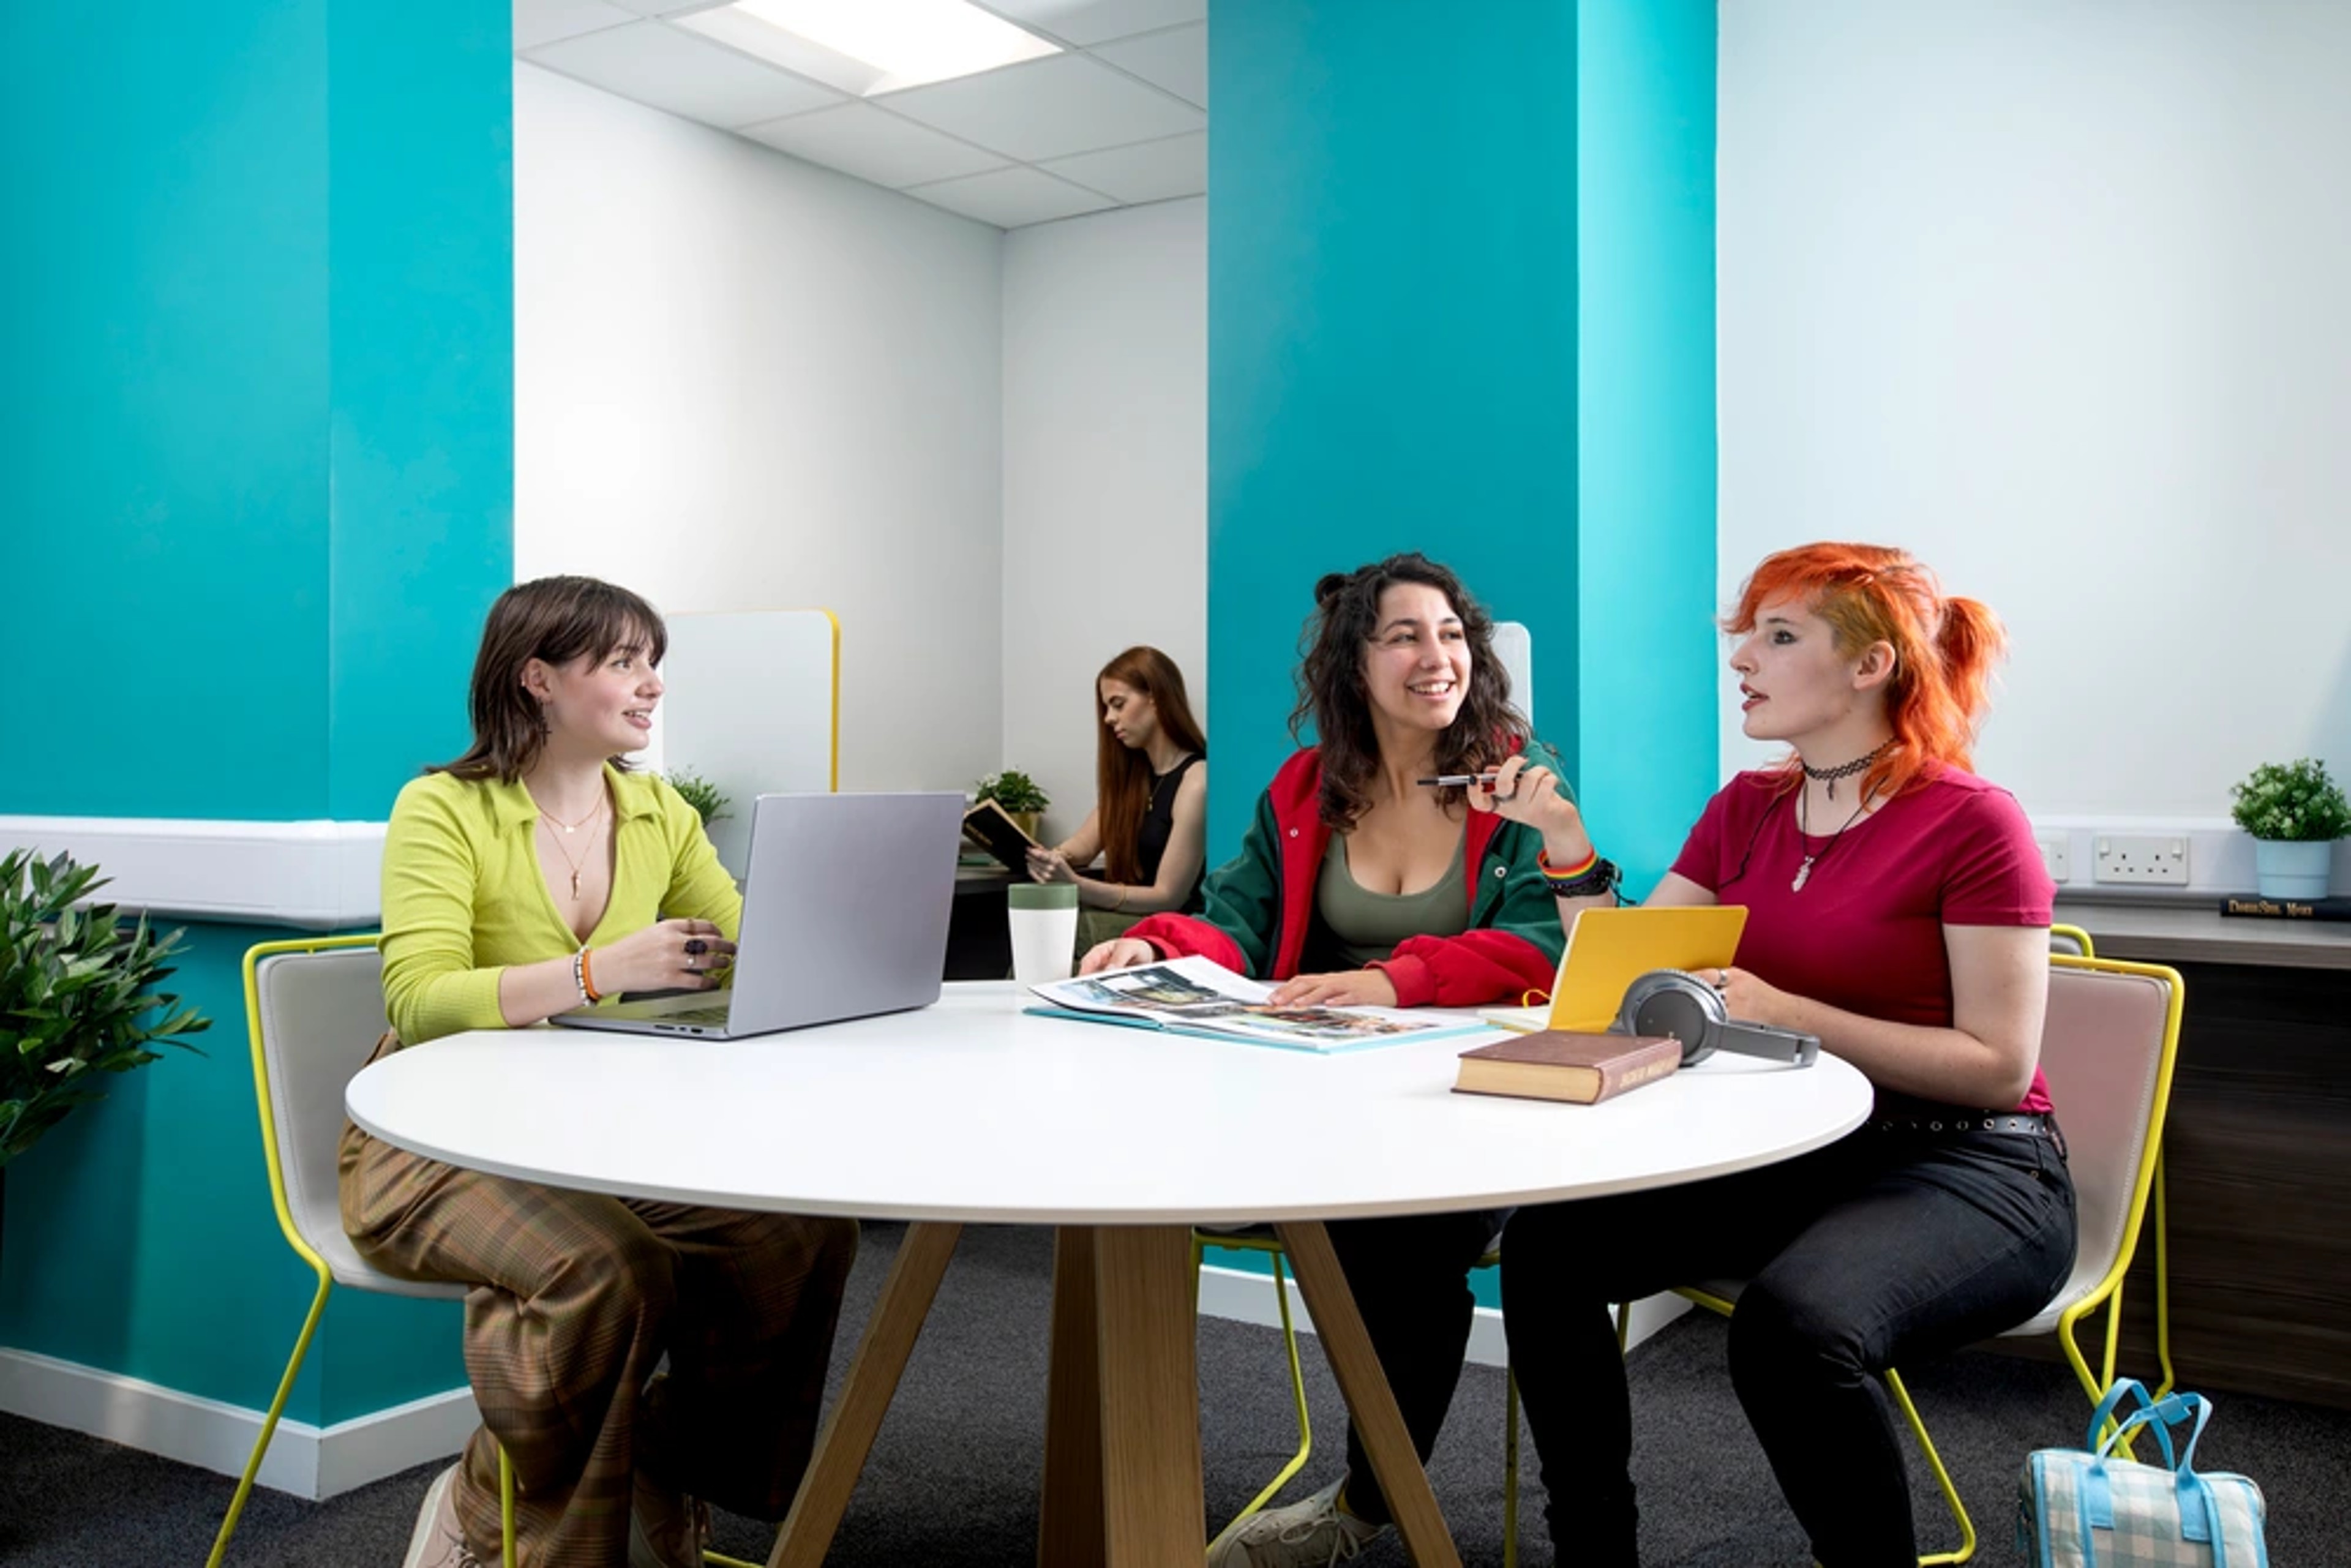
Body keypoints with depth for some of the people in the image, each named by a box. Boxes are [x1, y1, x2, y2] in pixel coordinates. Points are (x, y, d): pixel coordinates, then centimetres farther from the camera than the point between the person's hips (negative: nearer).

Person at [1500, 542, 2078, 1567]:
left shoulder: (1971, 821, -10)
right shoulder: (1745, 810, 8)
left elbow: (2000, 1066, -15)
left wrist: (1788, 1014, -23)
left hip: (1966, 1172, -6)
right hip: (1784, 1152, 6)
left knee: (1791, 1324, -35)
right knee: (1548, 1242, -14)